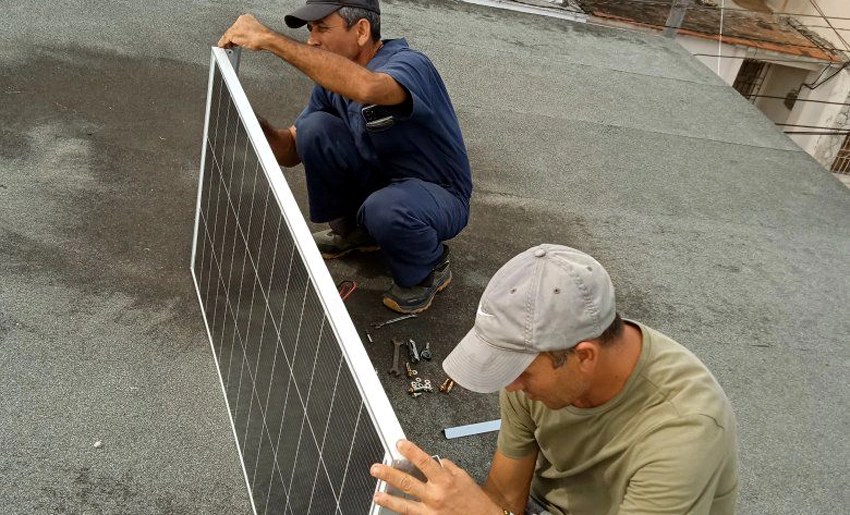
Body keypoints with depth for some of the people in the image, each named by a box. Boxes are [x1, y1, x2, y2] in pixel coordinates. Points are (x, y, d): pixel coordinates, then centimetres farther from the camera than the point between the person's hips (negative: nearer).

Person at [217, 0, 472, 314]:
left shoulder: (409, 65, -25)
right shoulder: (332, 80, -3)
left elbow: (366, 87, -50)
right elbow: (291, 152, -1)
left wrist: (269, 39, -46)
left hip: (439, 196, -6)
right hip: (378, 179, 6)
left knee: (383, 207, -40)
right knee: (314, 128, -16)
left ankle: (430, 269, -4)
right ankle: (351, 230, 8)